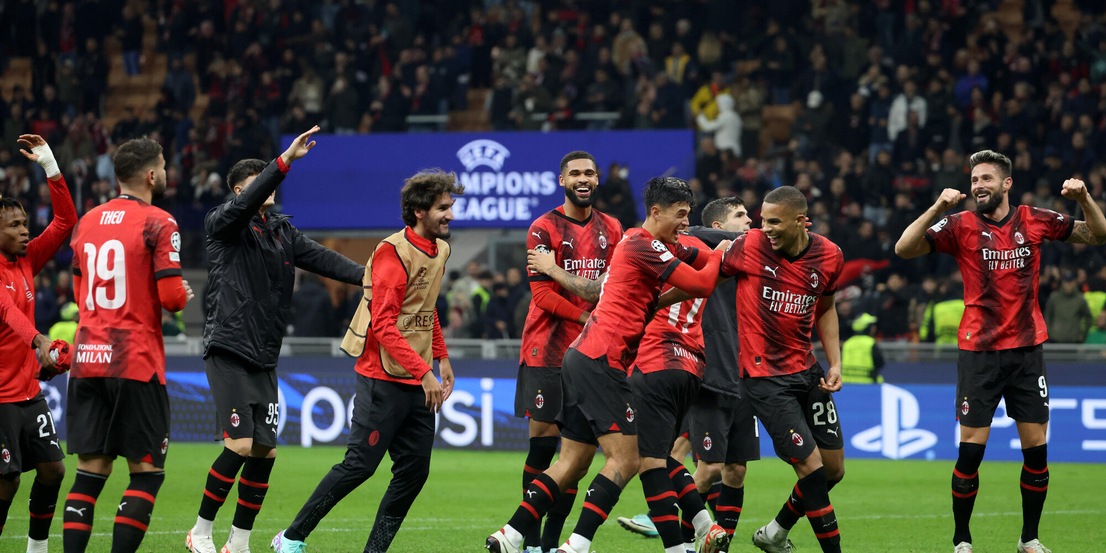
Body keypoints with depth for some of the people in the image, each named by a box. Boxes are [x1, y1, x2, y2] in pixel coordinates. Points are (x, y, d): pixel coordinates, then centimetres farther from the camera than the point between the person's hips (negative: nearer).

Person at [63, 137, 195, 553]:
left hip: (87, 361, 6)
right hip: (136, 363, -6)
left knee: (90, 471, 6)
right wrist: (184, 295, 8)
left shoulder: (88, 222, 13)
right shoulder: (157, 224, -8)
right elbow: (171, 296, -14)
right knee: (147, 471, 1)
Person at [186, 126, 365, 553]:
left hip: (264, 358, 7)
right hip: (228, 351, -7)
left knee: (265, 451, 3)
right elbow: (245, 204, -23)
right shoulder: (223, 224, -3)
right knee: (240, 445, -14)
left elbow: (322, 258, 6)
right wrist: (286, 160, -32)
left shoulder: (282, 231, 16)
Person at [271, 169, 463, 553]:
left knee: (414, 470, 2)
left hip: (418, 383, 8)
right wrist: (423, 372, -24)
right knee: (361, 464, -7)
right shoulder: (394, 252, -15)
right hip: (383, 378, -8)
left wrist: (441, 357, 17)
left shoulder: (439, 250, 12)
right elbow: (384, 325, -20)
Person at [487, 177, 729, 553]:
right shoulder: (642, 245, -12)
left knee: (573, 463, 9)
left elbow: (705, 259, 23)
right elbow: (700, 285, -14)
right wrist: (721, 256, 3)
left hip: (583, 357, 10)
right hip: (601, 362, -10)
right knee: (625, 460, -11)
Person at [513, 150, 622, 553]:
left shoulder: (610, 229, 11)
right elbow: (542, 294, -10)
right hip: (547, 350, -4)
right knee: (543, 441, -6)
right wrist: (587, 318, -16)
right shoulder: (544, 228, -4)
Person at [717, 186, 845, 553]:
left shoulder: (829, 255, -1)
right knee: (811, 466, -12)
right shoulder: (749, 246, -13)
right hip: (765, 377, -5)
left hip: (807, 371, 6)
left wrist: (835, 363, 8)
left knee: (834, 470, 10)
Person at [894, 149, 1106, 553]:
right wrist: (937, 208, -23)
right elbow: (904, 249, -12)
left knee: (1036, 450, 3)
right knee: (971, 451, -5)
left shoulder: (1034, 221, 3)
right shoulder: (961, 226, -3)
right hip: (979, 352, -2)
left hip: (1027, 349, 2)